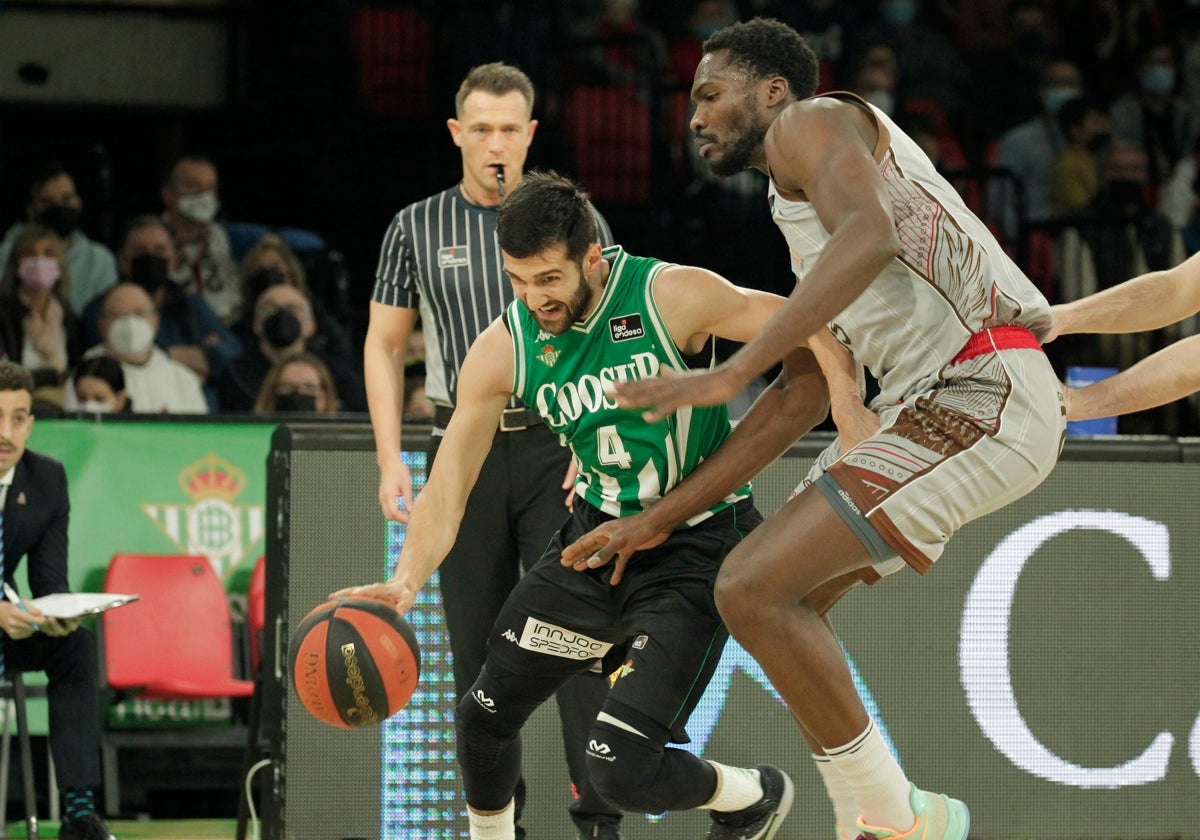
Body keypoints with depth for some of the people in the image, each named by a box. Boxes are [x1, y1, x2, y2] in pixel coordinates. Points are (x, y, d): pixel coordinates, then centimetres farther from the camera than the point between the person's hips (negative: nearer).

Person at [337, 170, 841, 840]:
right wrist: (406, 582, -27)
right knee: (486, 713, 12)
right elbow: (446, 493, -9)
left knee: (623, 767, -16)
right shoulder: (501, 351, -9)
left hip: (693, 549, -6)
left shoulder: (672, 296, -22)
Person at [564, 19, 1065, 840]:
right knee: (788, 599, 18)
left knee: (755, 589, -13)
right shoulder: (804, 215, 29)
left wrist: (728, 375, -25)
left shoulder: (812, 123, 0)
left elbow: (870, 239, -22)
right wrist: (656, 521, 28)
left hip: (980, 395, -10)